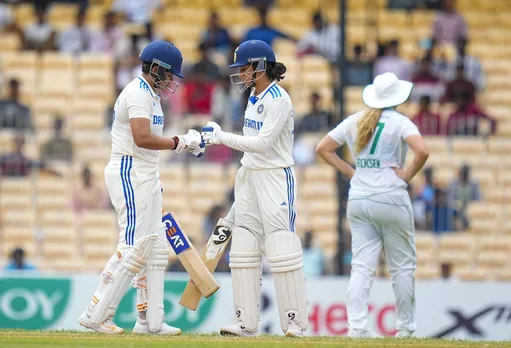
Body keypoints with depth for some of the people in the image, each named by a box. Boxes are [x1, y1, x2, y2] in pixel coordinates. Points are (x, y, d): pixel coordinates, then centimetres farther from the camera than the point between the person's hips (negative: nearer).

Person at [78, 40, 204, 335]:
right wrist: (181, 143, -21)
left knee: (155, 249, 9)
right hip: (129, 175, -11)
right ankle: (97, 315, -12)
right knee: (134, 247, -14)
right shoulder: (138, 93, -13)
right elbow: (142, 138, -26)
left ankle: (150, 320, 11)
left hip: (146, 178, 11)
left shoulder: (151, 94, 19)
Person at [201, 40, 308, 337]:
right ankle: (246, 322, 6)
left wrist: (222, 137, -19)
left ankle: (296, 322, -7)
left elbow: (263, 142, -21)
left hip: (276, 177, -9)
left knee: (281, 248, -11)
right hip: (250, 176, 9)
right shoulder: (254, 97, 13)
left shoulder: (278, 99, -13)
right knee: (244, 248, 5)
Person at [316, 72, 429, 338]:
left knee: (361, 266, 2)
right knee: (403, 266, 7)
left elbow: (323, 149, 14)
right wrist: (407, 176, -8)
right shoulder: (399, 122, -7)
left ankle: (356, 326, -10)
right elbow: (422, 151, -22)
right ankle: (404, 328, 10)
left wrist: (351, 172, 12)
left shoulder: (354, 121, 10)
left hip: (357, 200, 5)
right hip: (391, 199, -5)